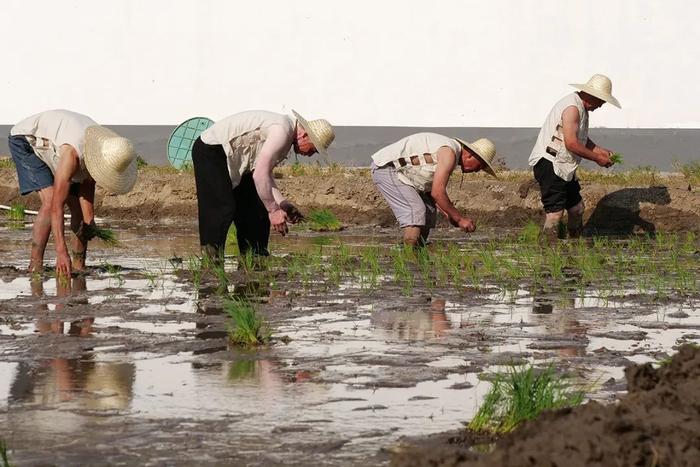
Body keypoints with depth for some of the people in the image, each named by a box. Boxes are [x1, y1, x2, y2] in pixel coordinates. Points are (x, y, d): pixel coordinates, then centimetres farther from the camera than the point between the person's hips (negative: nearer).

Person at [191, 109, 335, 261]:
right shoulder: (282, 131, -25)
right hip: (210, 151, -11)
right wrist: (273, 210, -23)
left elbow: (264, 173, 13)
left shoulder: (286, 135, 7)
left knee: (255, 208, 8)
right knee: (223, 208, -19)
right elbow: (259, 175, -29)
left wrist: (282, 204, 3)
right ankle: (211, 260, -15)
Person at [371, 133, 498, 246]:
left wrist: (449, 215, 10)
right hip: (386, 168, -11)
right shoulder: (449, 153, -19)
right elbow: (437, 193, -24)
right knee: (416, 211, -21)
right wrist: (459, 218, -17)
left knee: (428, 212, 10)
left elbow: (431, 190, 19)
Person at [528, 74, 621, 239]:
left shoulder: (581, 108, 16)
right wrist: (597, 158, -14)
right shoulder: (572, 108, -18)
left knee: (576, 207, 14)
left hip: (563, 168, 11)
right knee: (555, 211, -14)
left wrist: (602, 151, 13)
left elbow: (582, 139, 26)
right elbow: (571, 144, -23)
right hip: (549, 165, -11)